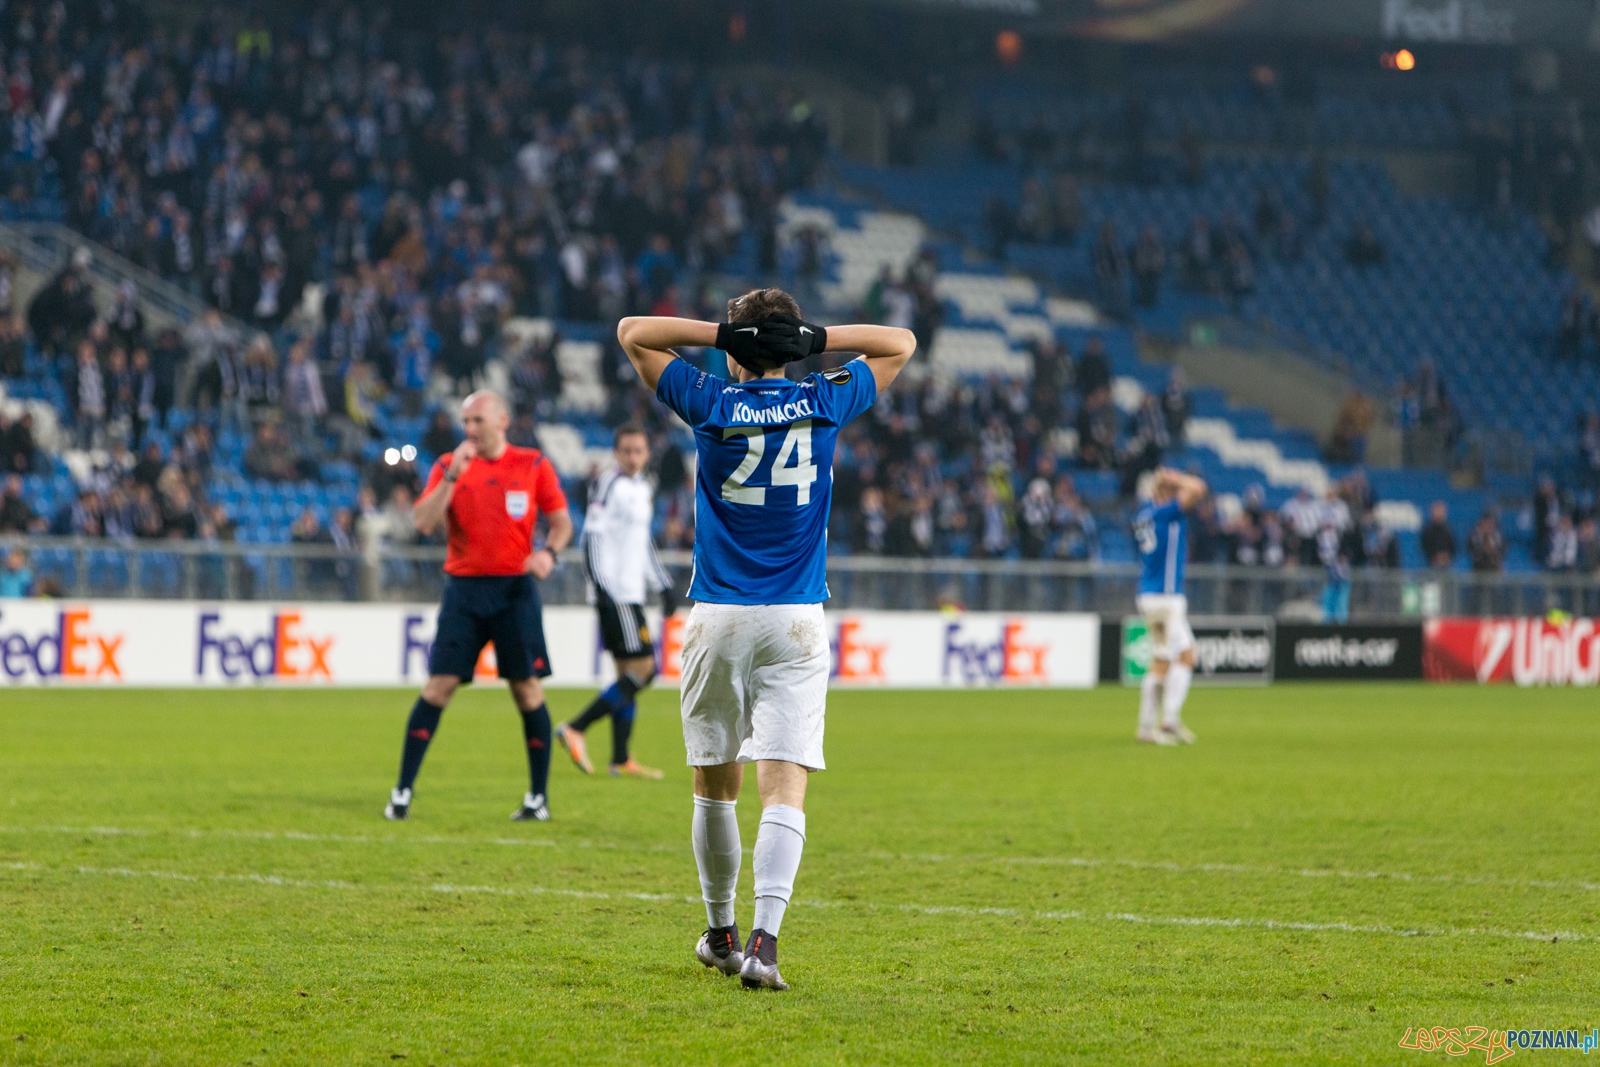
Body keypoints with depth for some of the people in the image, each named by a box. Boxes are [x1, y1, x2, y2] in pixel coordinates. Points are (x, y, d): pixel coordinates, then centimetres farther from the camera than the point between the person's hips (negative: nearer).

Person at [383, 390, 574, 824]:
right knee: (439, 685, -6)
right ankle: (402, 793, -2)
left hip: (514, 589, 0)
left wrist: (548, 552, -10)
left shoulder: (533, 465, 4)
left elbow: (561, 521, 10)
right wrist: (452, 476, -15)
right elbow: (423, 523, -6)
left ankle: (538, 798, 6)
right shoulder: (449, 466, 4)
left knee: (527, 688, -3)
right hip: (464, 588, 0)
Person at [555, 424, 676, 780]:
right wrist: (601, 586, -23)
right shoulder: (609, 484, -9)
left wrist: (664, 587, 28)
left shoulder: (643, 489, 18)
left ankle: (621, 760, 8)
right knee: (642, 668, -13)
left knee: (629, 674, 7)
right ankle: (575, 730, -12)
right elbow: (592, 537, -15)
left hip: (632, 593, 9)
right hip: (614, 592, -9)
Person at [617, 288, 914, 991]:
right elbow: (900, 343, 17)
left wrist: (727, 334, 0)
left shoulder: (711, 404, -2)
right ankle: (763, 941, -24)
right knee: (784, 788, -8)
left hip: (718, 618, 0)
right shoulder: (825, 404, 1)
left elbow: (632, 332, 9)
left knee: (715, 783, 15)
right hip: (796, 623, 0)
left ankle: (721, 931, 27)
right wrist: (812, 340, 5)